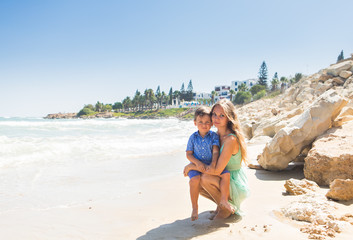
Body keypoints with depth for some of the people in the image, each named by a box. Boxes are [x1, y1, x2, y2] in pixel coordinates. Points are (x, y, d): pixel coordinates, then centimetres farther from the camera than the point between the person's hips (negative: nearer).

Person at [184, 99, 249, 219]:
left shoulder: (231, 139, -26)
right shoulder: (217, 134, 2)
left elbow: (217, 170, -28)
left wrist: (192, 166, -18)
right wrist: (193, 165, 1)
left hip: (236, 186, -8)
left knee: (205, 178, -28)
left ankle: (226, 208, -4)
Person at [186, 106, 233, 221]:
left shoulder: (214, 136, 2)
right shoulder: (193, 137, 2)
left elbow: (215, 151, -6)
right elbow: (189, 154, 1)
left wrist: (213, 164, -22)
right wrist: (197, 163, -16)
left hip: (211, 165, 2)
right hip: (197, 165, -1)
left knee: (226, 174, -19)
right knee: (194, 179, -30)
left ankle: (224, 200, 0)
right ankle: (195, 208, -12)